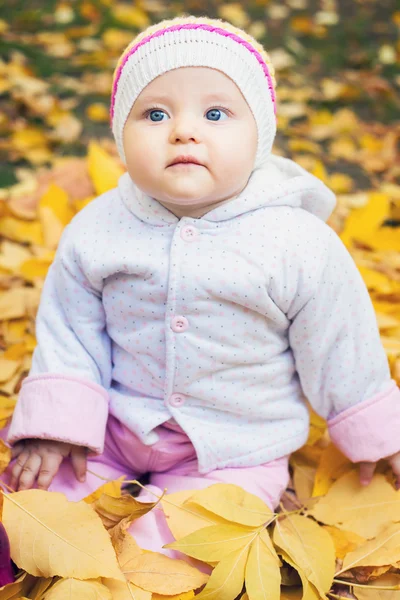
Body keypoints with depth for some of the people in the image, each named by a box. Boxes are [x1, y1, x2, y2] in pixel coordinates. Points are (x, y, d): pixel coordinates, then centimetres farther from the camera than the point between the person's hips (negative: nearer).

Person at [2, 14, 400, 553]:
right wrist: (56, 422, -6)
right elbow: (68, 333, 1)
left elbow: (340, 351, -4)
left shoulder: (302, 245, -16)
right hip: (115, 424, 3)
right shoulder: (96, 230, -8)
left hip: (233, 450, -2)